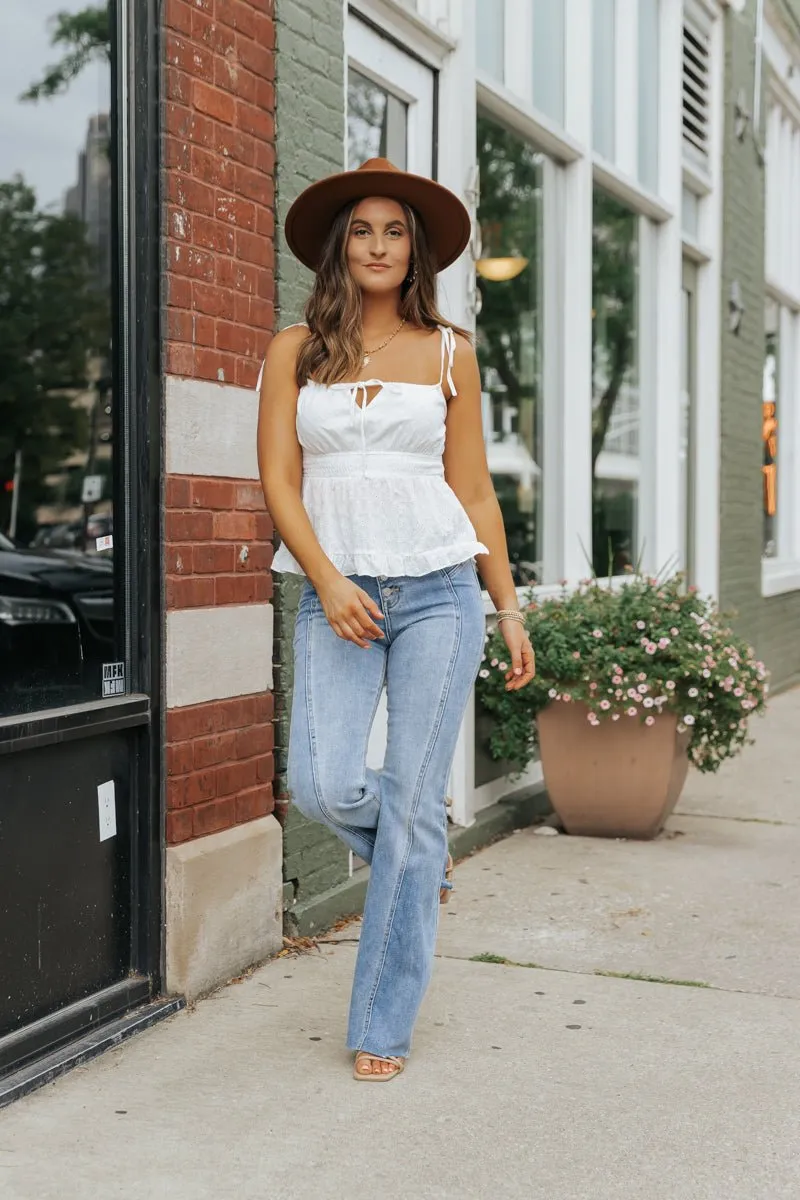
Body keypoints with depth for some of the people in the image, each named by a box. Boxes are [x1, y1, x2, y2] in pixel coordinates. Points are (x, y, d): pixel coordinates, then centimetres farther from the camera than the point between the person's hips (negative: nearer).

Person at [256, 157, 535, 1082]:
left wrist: (510, 609, 7)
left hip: (439, 591, 0)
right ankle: (418, 858, 22)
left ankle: (383, 1028, 11)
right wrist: (328, 582, -14)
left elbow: (475, 493, 11)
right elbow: (279, 482, 0)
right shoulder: (295, 351, 7)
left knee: (413, 802, -2)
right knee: (323, 786, -16)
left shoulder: (448, 352, 8)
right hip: (337, 596, 0)